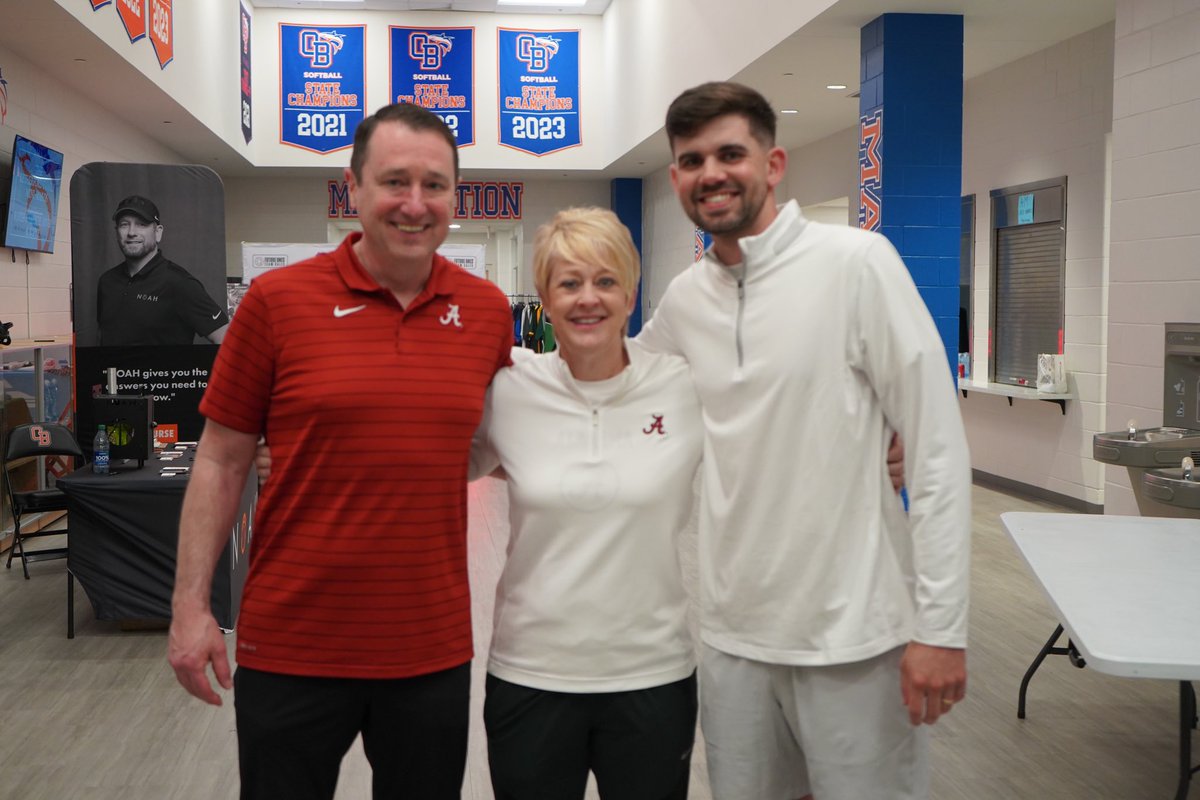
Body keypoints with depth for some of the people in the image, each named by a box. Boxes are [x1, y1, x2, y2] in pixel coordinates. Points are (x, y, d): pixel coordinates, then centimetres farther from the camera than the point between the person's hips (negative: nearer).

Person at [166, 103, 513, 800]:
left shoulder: (487, 309, 1)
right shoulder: (279, 299, -6)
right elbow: (221, 461, -2)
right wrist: (191, 605, -5)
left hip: (433, 649, 2)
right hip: (291, 646, -2)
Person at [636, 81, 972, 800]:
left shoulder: (855, 263, -11)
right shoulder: (682, 299, 5)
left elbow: (938, 447, -12)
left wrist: (941, 627, -14)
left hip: (856, 636, -5)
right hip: (733, 633, 5)